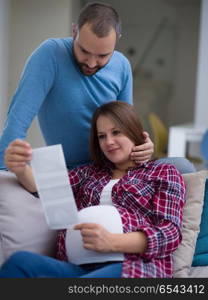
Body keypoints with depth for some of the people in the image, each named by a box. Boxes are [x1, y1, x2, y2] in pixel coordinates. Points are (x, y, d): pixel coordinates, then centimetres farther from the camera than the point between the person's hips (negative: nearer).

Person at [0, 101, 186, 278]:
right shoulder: (88, 172, 29)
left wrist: (111, 242, -17)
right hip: (74, 267, 4)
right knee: (21, 261, -32)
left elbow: (170, 232, 2)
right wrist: (21, 169, -12)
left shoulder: (164, 173, 17)